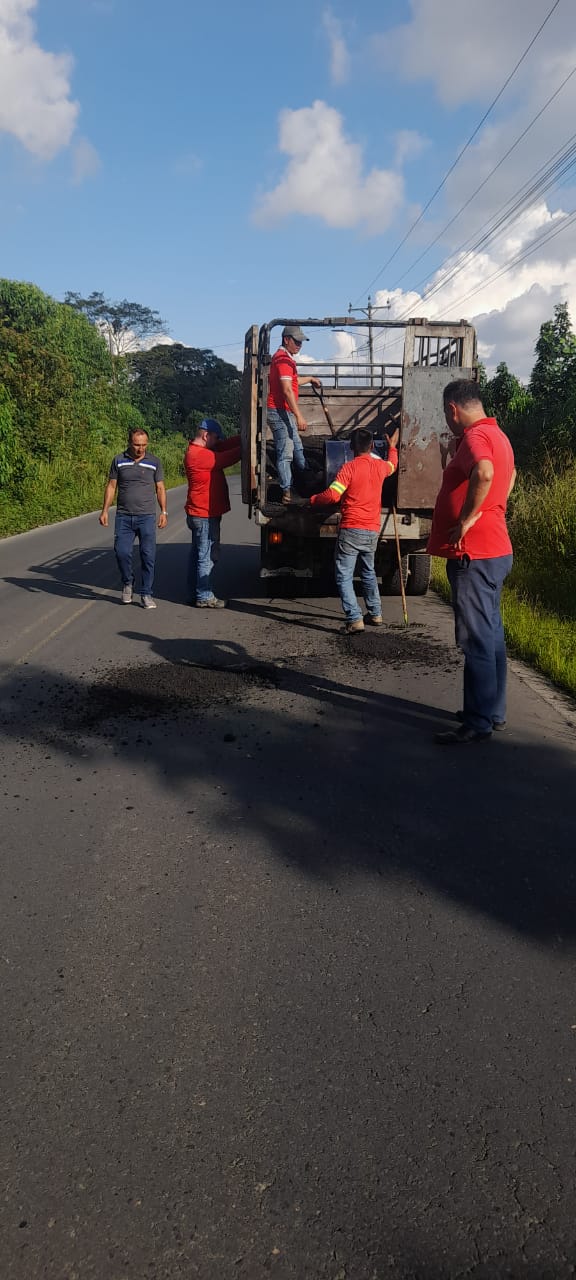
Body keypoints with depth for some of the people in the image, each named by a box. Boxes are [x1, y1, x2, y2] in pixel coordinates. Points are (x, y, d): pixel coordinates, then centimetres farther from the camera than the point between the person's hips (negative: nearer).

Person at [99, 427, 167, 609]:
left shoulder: (154, 462, 5)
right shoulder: (119, 460, 6)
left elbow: (160, 488, 9)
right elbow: (111, 486, 9)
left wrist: (164, 512, 1)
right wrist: (105, 510, 2)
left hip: (146, 517, 0)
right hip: (123, 517, 1)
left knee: (148, 555, -3)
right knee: (122, 552, -6)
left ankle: (147, 594, 5)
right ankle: (127, 583, 20)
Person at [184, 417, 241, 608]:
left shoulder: (199, 451, 13)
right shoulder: (199, 455, -18)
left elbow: (226, 445, 7)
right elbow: (226, 458, -17)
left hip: (199, 513, 11)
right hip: (205, 514, -11)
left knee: (196, 554, 14)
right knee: (207, 556, -5)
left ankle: (194, 594, 20)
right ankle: (204, 597, -1)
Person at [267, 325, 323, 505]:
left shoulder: (284, 357, 19)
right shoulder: (283, 359, -15)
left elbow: (292, 381, 37)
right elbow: (287, 390, -24)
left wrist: (310, 379, 50)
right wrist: (299, 416, -26)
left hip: (285, 413, 11)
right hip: (280, 412, -11)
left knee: (297, 448, 19)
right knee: (285, 453, -9)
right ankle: (287, 493, -7)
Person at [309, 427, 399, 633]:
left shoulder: (349, 468, -11)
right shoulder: (380, 466, 7)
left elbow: (332, 495, -17)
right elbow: (392, 465, 32)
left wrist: (313, 500, 1)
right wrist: (392, 447, 51)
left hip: (351, 530, -6)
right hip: (372, 531, 6)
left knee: (344, 576, -4)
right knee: (369, 572, 24)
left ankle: (354, 619, -14)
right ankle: (375, 614, 29)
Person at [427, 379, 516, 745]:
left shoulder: (475, 436, -15)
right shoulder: (497, 435, 16)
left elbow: (484, 473, -37)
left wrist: (466, 520, -26)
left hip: (474, 554, -10)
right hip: (494, 550, 10)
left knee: (477, 639, -7)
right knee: (490, 634, 15)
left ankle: (478, 723, -2)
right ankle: (494, 711, 24)